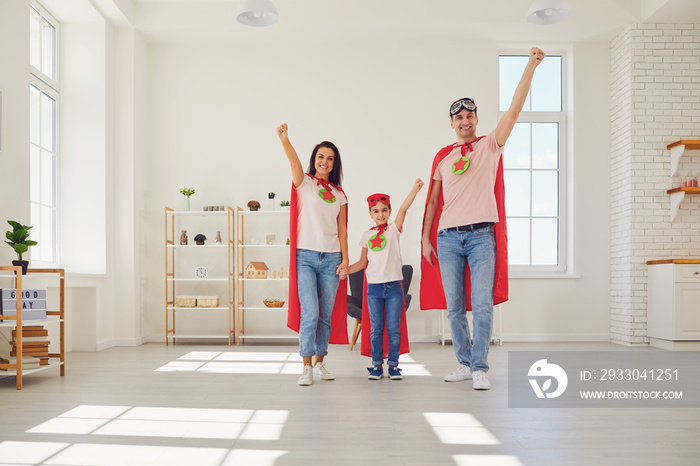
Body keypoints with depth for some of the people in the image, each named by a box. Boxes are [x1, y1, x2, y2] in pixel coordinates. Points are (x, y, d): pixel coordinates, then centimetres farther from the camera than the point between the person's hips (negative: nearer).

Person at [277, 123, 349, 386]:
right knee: (310, 313, -11)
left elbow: (342, 229, 12)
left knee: (326, 315, 7)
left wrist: (345, 258, 3)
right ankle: (307, 367, -1)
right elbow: (294, 162, -16)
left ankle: (319, 362, 20)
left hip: (331, 259, 4)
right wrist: (284, 139, -34)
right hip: (305, 257, -4)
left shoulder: (339, 194, 15)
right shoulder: (304, 183, 5)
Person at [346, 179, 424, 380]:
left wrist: (414, 190, -29)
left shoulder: (394, 229, 1)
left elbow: (403, 209, -15)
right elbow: (363, 261, 12)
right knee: (375, 329, 6)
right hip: (373, 287, 2)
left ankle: (393, 365, 12)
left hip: (394, 286, -2)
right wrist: (347, 269, -3)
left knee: (394, 328, 2)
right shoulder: (367, 235, 9)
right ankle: (377, 365, 14)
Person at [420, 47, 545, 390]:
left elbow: (515, 109, -2)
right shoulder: (442, 157, 15)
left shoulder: (490, 146, 8)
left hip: (481, 235, -3)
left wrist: (531, 67, -10)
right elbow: (433, 199, 16)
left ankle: (480, 369, -1)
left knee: (482, 305, -8)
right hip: (448, 237, 3)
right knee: (454, 307, 6)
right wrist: (426, 237, 9)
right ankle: (464, 365, 18)